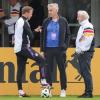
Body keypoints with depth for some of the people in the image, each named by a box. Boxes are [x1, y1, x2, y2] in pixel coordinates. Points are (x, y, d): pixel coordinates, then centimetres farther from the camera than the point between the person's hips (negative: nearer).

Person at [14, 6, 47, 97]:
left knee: (20, 69, 7)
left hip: (17, 48, 9)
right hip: (24, 47, -9)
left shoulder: (18, 21, 17)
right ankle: (44, 81, -11)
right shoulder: (24, 22, -12)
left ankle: (20, 90, 4)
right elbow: (31, 36, -16)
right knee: (41, 60, -6)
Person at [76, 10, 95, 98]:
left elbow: (88, 40, -21)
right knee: (83, 72, 10)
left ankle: (89, 93, -13)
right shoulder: (82, 26, 21)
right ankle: (87, 92, 14)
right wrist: (78, 50, 16)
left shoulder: (88, 26, -11)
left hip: (86, 53, -10)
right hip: (82, 53, 10)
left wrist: (82, 50, -18)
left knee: (86, 72, -12)